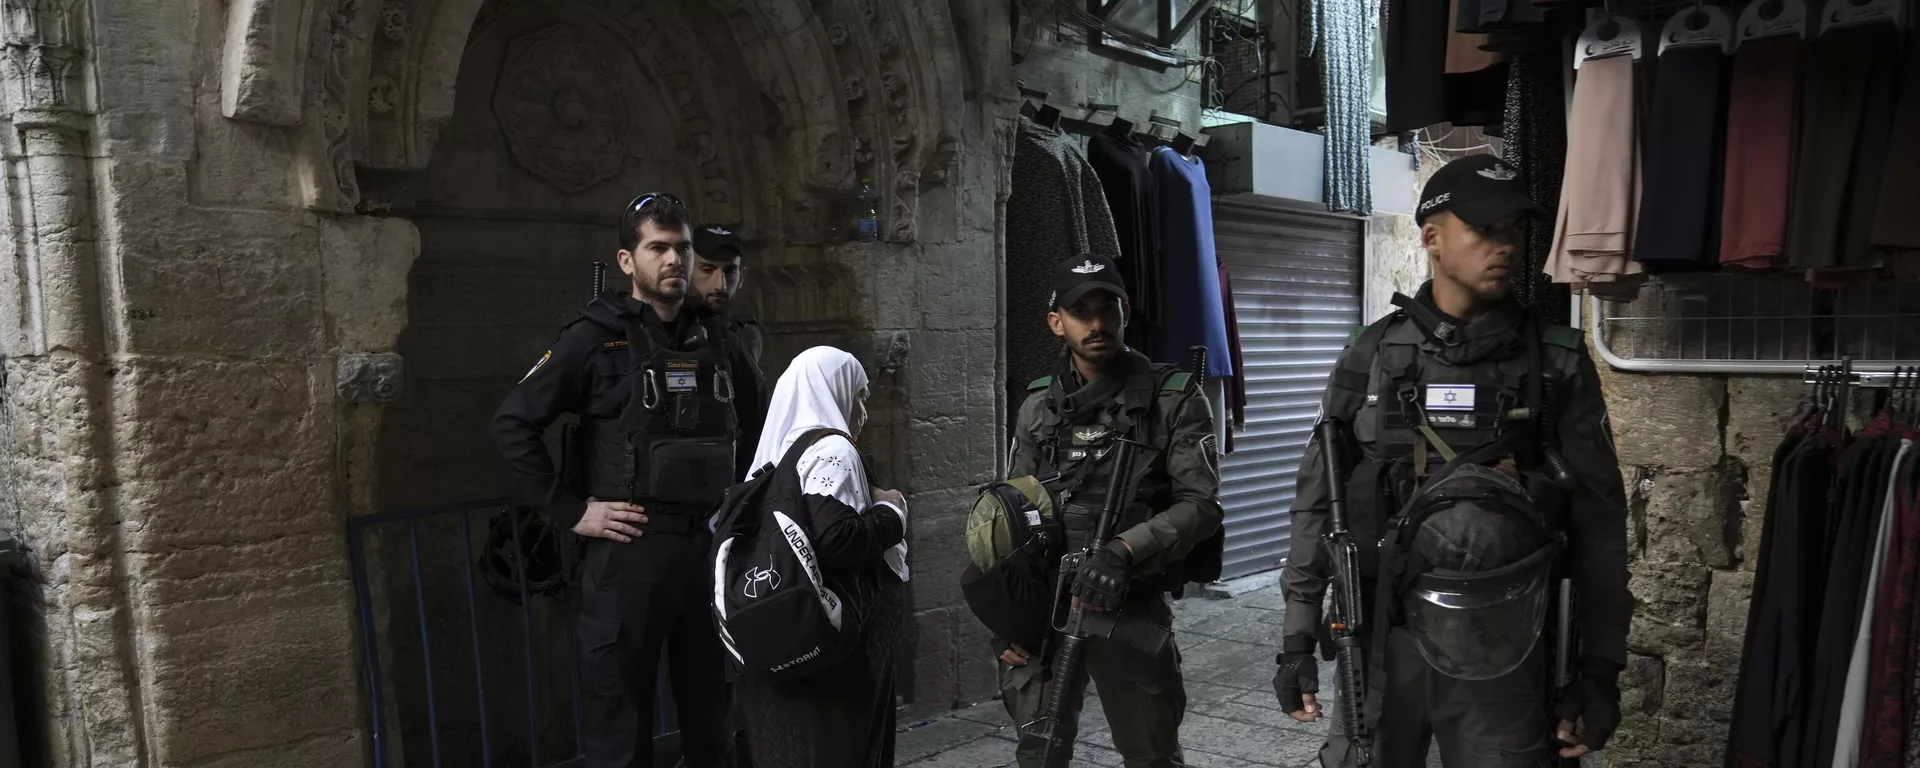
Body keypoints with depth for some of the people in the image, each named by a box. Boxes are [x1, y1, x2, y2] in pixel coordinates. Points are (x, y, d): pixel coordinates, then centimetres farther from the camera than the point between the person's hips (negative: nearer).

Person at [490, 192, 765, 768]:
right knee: (620, 721, 6)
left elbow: (760, 428, 23)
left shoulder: (717, 341, 10)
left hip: (712, 547, 5)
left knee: (711, 713, 16)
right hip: (628, 549, -4)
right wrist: (571, 511, -10)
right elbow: (512, 424, -8)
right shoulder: (596, 338, -5)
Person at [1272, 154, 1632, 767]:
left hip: (1500, 646, 0)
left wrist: (1600, 665, 0)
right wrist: (1297, 636, 1)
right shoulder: (1371, 356, 1)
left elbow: (1598, 517, 2)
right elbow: (1318, 498, 3)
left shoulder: (1557, 362, 0)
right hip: (1383, 637, 1)